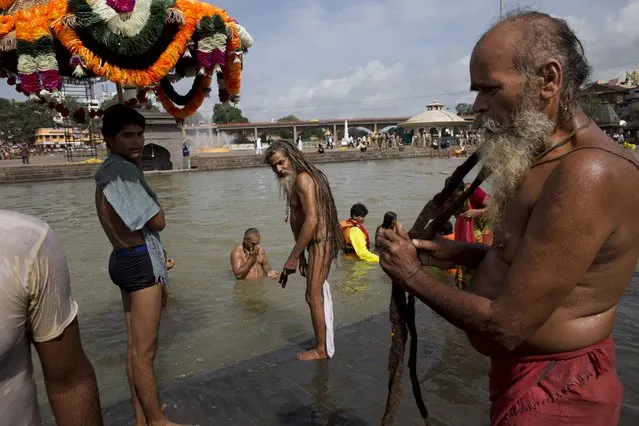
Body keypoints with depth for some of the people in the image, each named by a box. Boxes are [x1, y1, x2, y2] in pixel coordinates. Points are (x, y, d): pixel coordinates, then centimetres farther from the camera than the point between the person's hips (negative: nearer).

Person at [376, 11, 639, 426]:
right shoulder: (544, 159, 4)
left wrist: (411, 275, -15)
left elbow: (505, 326, -28)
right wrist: (456, 251, 0)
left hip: (551, 392, -9)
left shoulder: (587, 176, -29)